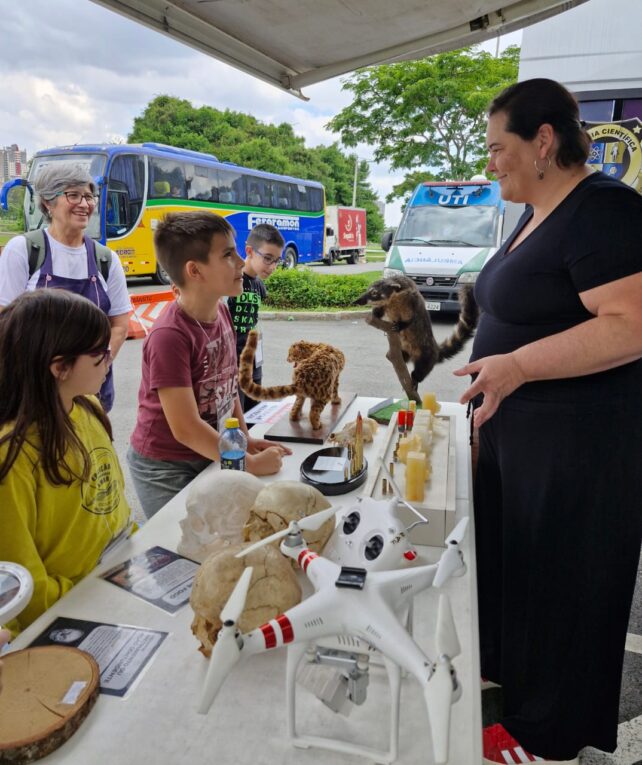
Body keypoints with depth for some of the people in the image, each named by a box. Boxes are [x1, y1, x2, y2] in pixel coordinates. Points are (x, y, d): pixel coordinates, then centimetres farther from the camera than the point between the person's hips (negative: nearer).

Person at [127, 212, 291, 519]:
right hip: (165, 469, -7)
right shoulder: (169, 335, -27)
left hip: (210, 456, 7)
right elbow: (186, 429, -26)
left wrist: (244, 439, 3)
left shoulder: (221, 311, -4)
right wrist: (251, 464, -18)